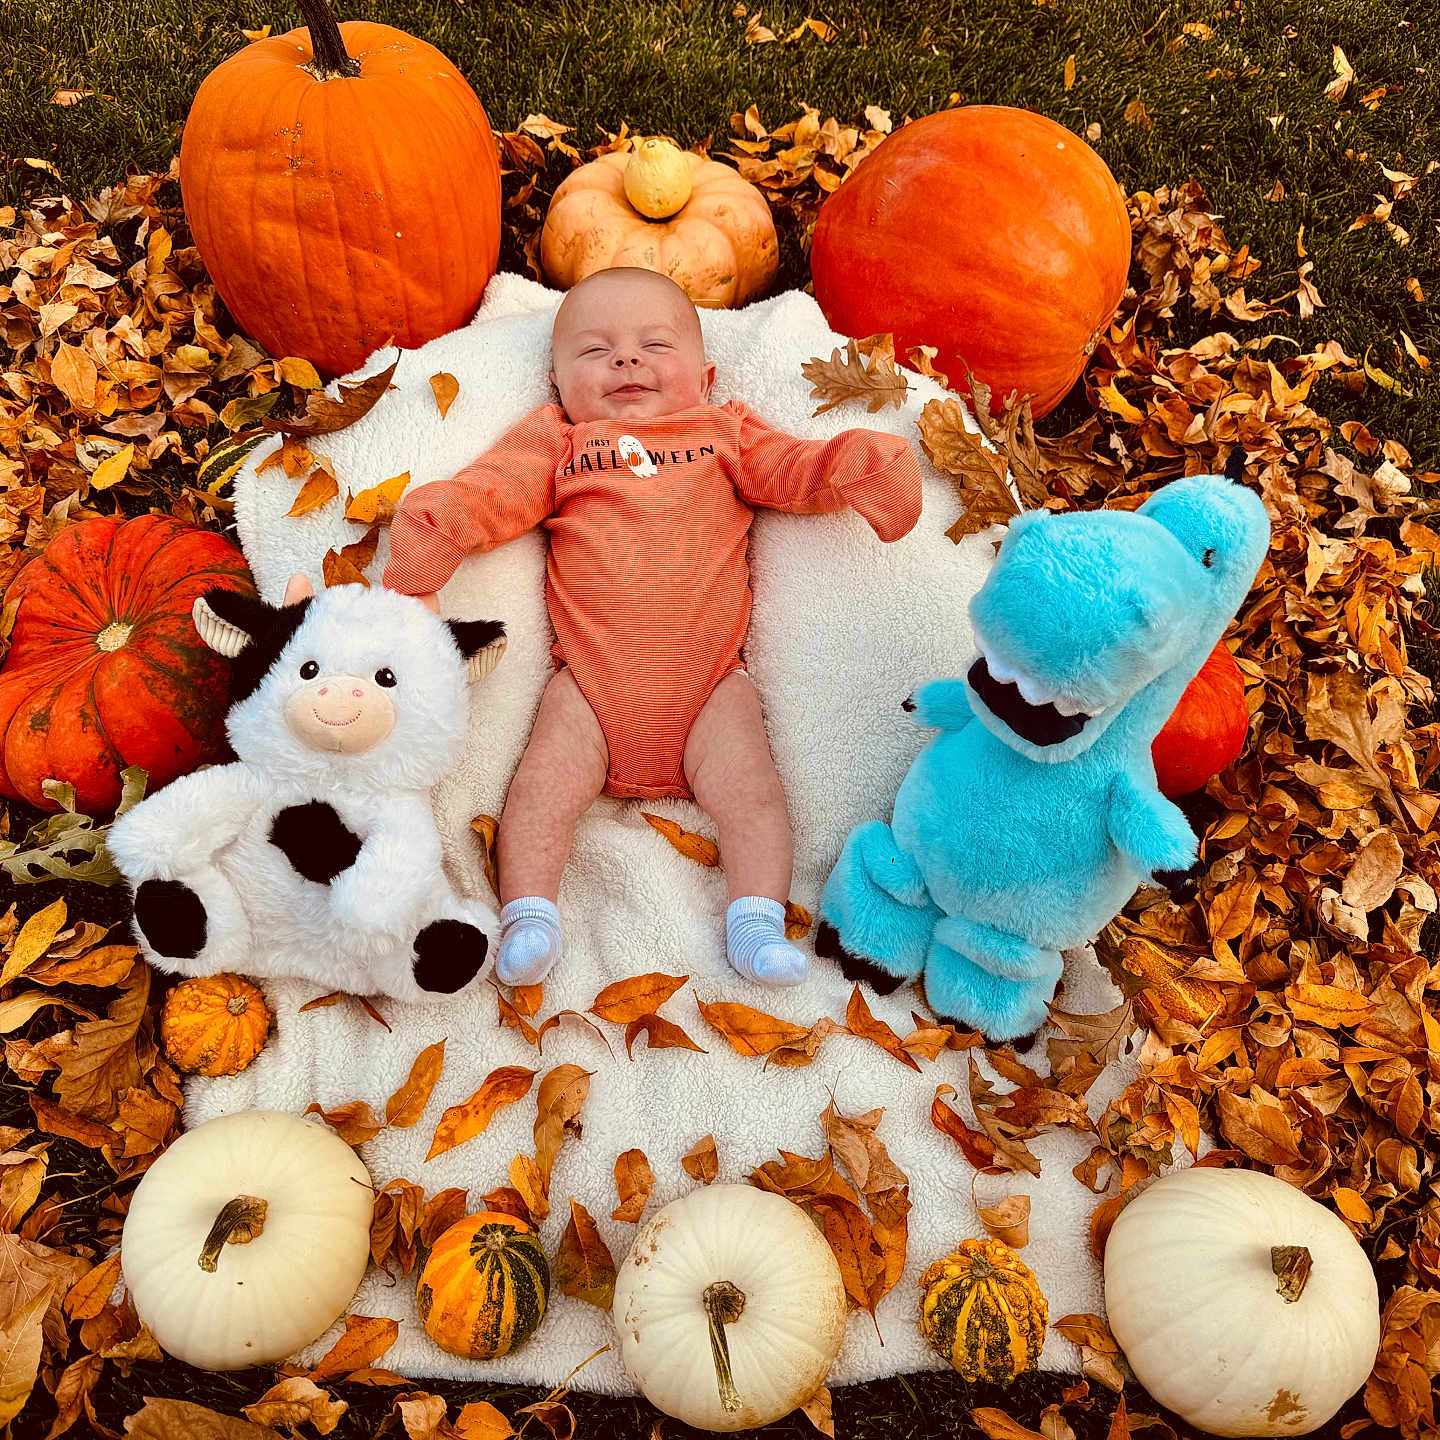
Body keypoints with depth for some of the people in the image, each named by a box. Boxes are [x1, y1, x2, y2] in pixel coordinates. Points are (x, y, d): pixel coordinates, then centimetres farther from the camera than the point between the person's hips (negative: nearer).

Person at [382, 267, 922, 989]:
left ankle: (757, 921, -10)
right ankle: (529, 914, -10)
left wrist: (863, 466, -13)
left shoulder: (725, 434, 18)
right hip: (592, 675, 0)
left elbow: (799, 469, 8)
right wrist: (434, 524, -17)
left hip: (708, 672, 0)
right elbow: (486, 493, 4)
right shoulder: (556, 443, 16)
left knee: (746, 786, -14)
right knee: (547, 781, -15)